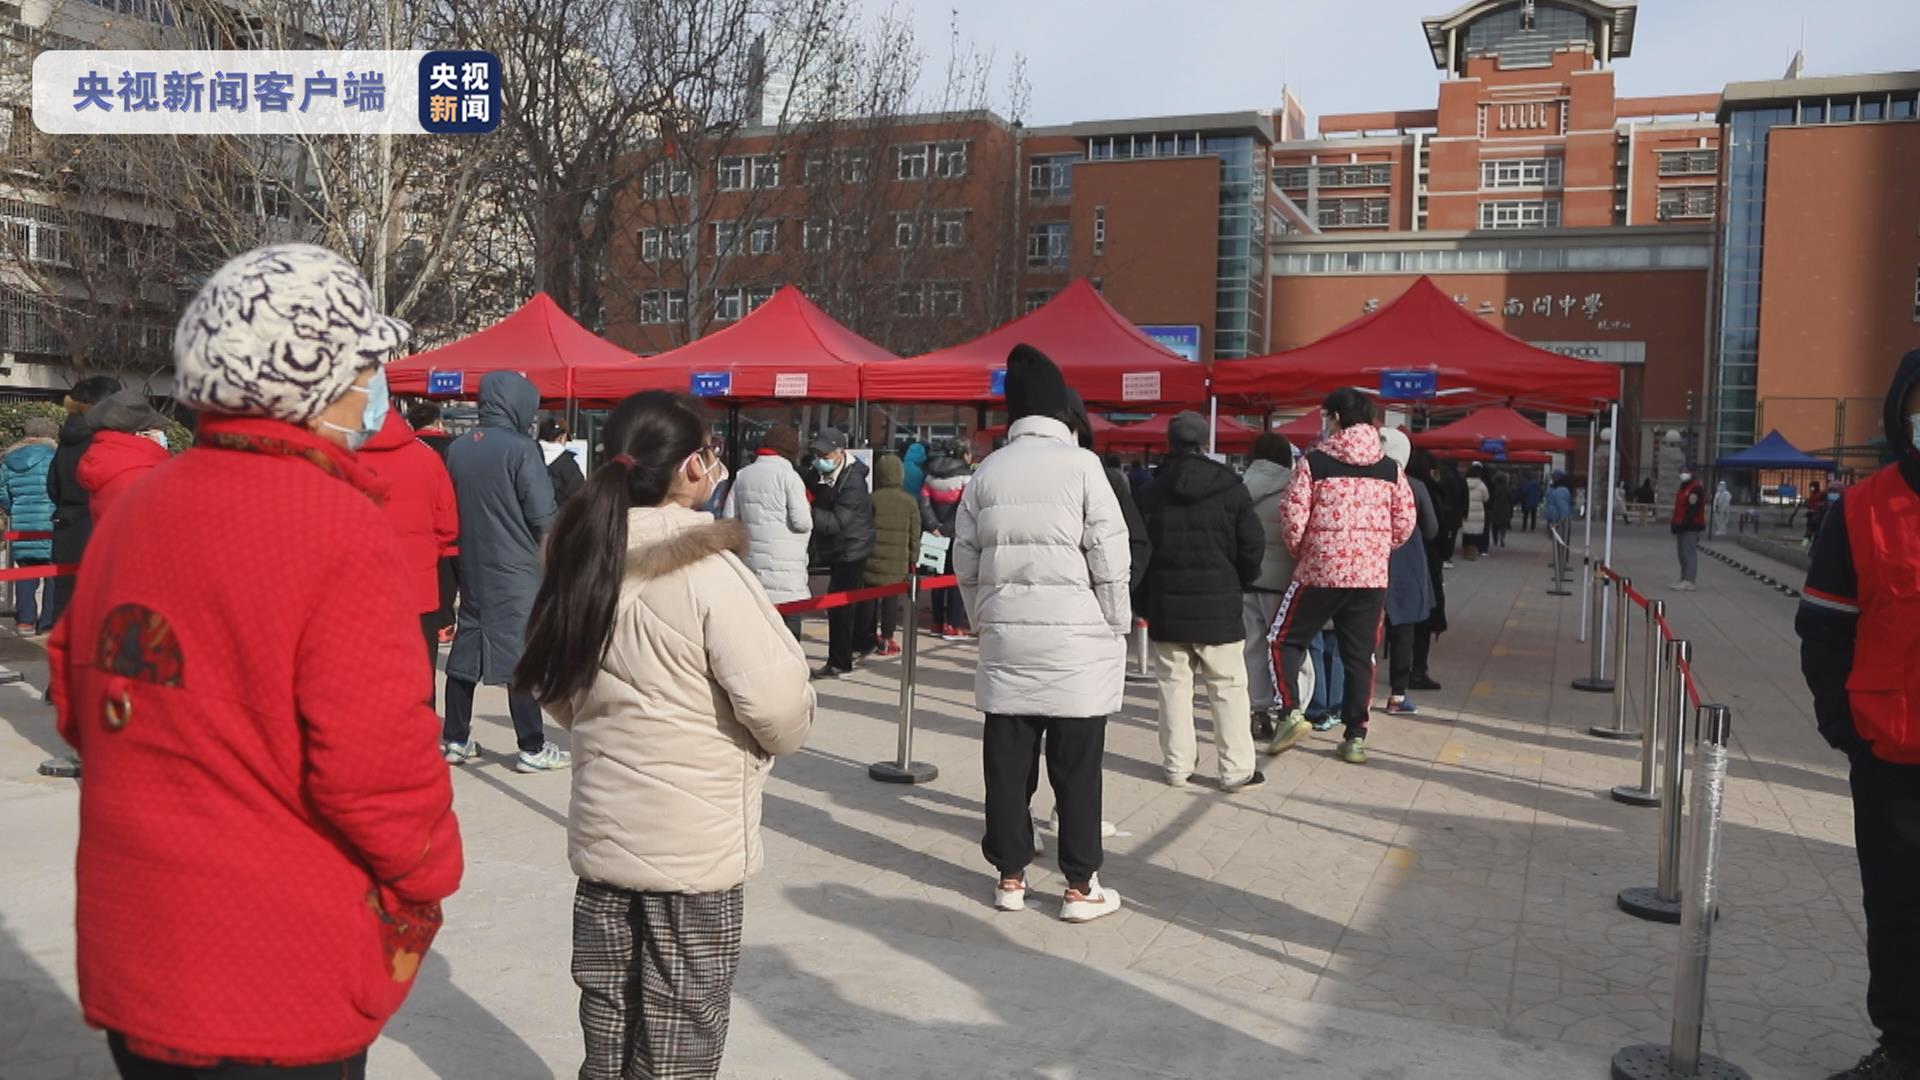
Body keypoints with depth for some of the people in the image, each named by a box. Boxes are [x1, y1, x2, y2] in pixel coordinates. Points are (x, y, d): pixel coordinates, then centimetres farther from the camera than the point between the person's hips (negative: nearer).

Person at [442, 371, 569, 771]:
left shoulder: (457, 448, 5)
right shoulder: (521, 449, -14)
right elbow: (542, 515, -16)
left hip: (470, 568, 6)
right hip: (516, 572, -6)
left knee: (465, 650, 13)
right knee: (522, 656, -1)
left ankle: (456, 740, 20)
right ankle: (532, 749, 5)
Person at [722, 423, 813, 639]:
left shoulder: (742, 476, 9)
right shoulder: (788, 475, -9)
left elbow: (729, 518, 9)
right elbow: (802, 522, -14)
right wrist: (808, 509, 7)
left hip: (752, 561, 6)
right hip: (785, 569, -6)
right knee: (788, 633, -1)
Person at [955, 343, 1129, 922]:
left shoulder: (987, 472, 5)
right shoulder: (1081, 465, -7)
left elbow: (966, 564, 8)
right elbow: (1110, 564, -8)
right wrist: (1118, 630, 3)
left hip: (1005, 639, 4)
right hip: (1076, 641, -4)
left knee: (1007, 762, 9)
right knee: (1076, 767, 4)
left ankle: (1010, 875, 20)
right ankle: (1080, 886, 12)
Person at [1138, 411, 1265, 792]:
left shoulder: (1153, 490, -1)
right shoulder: (1230, 488, -3)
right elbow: (1253, 545, -5)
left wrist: (1145, 599, 10)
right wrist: (1240, 583, 13)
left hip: (1167, 603, 2)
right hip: (1218, 603, -1)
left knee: (1174, 685, 8)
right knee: (1228, 688, 4)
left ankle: (1177, 766, 12)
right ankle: (1236, 769, 5)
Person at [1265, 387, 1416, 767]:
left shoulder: (1314, 462, -7)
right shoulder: (1390, 468, 6)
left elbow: (1292, 517, -10)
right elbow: (1406, 522, 7)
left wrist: (1298, 550, 9)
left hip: (1320, 571, -4)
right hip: (1372, 576, 4)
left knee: (1285, 639, 12)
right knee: (1360, 656, 11)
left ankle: (1293, 712, -4)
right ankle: (1356, 737, 14)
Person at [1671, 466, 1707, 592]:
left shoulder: (1696, 488, -13)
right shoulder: (1683, 488, 20)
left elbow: (1693, 509, -21)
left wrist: (1683, 524, -23)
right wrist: (1676, 524, 17)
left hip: (1691, 527, -11)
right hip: (1682, 527, 11)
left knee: (1690, 553, -12)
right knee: (1682, 554, 14)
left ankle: (1689, 582, -16)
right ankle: (1684, 579, 21)